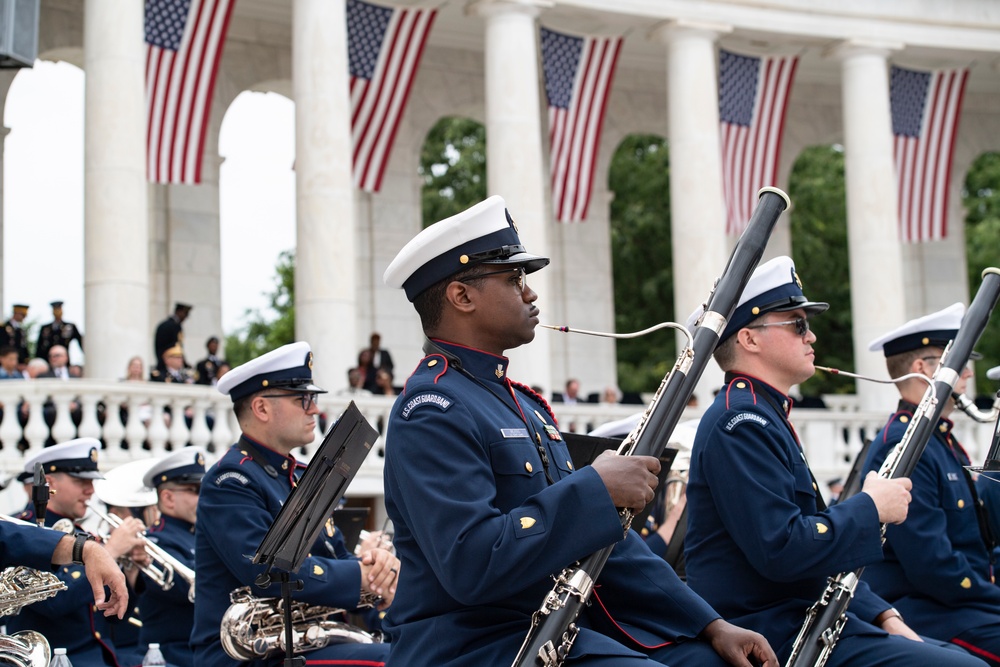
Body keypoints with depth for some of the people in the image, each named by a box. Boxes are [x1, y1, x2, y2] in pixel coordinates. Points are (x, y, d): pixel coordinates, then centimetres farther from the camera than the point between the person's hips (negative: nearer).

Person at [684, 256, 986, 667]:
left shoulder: (765, 418, 18)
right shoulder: (740, 422, -14)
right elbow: (782, 551, -24)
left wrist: (882, 616, 9)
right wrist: (871, 506, -11)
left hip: (799, 616, 10)